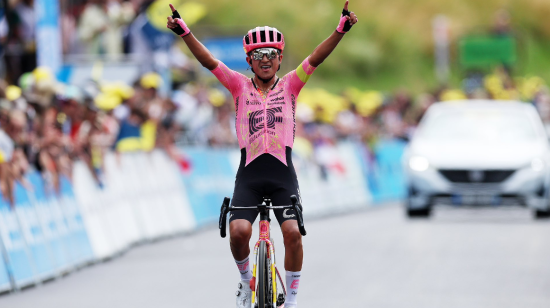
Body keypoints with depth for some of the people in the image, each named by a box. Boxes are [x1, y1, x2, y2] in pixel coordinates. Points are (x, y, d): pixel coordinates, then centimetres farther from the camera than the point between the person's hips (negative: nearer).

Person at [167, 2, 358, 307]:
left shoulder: (290, 85, 9)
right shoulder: (240, 86, 8)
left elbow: (316, 59, -4)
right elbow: (209, 61, -3)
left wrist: (340, 29, -18)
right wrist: (184, 32, -16)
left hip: (283, 173, 0)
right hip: (249, 172, 0)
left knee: (292, 232, -16)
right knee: (239, 231, -19)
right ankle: (246, 282, 11)